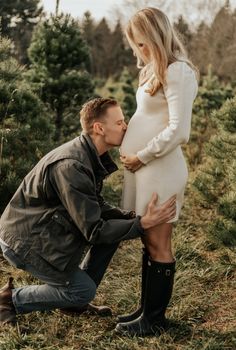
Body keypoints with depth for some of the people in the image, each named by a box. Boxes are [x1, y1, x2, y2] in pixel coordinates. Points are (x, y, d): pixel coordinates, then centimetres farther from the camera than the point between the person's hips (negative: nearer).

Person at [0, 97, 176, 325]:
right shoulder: (71, 166, -30)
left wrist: (133, 216, -4)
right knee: (85, 290, -6)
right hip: (24, 240, -9)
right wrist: (142, 224, -24)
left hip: (48, 227, 9)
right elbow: (93, 231, -26)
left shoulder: (90, 155, -1)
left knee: (114, 224, 3)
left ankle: (75, 302, 15)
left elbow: (96, 207, 11)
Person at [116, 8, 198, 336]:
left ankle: (155, 319, 12)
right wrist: (131, 147, 7)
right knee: (149, 242, 14)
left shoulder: (178, 72, -14)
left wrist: (141, 157, -13)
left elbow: (178, 132, -21)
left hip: (159, 170, -9)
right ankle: (148, 308, 25)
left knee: (158, 245, 1)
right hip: (144, 168, 9)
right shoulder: (158, 70, 15)